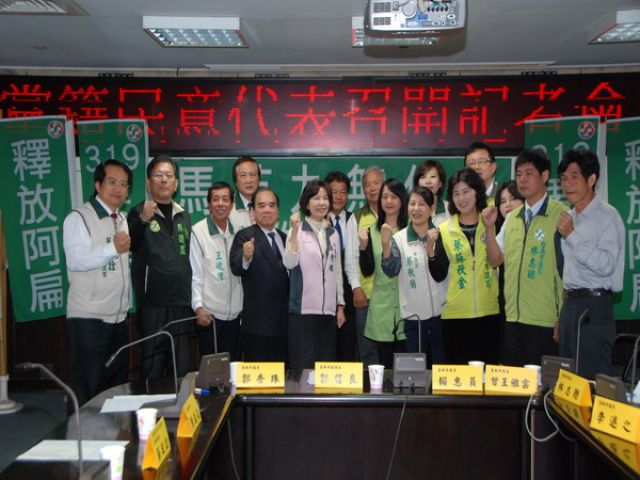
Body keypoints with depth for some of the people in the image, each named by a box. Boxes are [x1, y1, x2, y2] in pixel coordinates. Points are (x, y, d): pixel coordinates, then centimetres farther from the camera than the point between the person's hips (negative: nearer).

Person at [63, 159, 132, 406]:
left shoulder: (125, 221, 15)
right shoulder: (79, 218, -9)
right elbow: (75, 261, -22)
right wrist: (113, 248, -27)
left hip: (119, 317, 7)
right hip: (88, 318, -7)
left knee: (117, 386, 16)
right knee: (86, 389, -1)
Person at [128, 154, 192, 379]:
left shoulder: (184, 215, 14)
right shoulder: (139, 213, -1)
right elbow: (129, 246, -18)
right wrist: (143, 219, -36)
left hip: (181, 302, 5)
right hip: (152, 303, -4)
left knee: (181, 367, 10)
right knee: (152, 366, 0)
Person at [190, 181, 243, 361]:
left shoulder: (237, 231, 5)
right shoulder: (198, 231, -7)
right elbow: (195, 273, -8)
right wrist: (198, 307, -13)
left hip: (235, 313, 4)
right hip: (209, 313, -4)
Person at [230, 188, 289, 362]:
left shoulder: (284, 237, 13)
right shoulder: (245, 236, -7)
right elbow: (236, 268, -21)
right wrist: (246, 257, -40)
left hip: (285, 320, 6)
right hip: (259, 321, -6)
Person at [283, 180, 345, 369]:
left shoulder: (333, 234, 12)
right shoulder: (298, 231, -4)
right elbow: (289, 263, -18)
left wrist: (340, 306, 14)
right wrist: (294, 231, -25)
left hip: (329, 310, 5)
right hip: (303, 310, -5)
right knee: (303, 365, -4)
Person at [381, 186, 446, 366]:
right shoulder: (399, 238, -1)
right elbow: (391, 270, -13)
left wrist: (430, 248, -21)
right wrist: (385, 245, -30)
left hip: (440, 312, 0)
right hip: (413, 315, 0)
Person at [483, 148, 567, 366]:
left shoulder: (561, 215, -9)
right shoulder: (512, 217, 12)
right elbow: (496, 260, 14)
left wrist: (564, 317, -11)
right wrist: (490, 227, -1)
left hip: (546, 321, -6)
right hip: (513, 317, 6)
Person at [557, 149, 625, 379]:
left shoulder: (607, 216, -10)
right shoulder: (569, 217, 14)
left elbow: (606, 264, -21)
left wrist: (572, 235, -19)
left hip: (593, 307, -8)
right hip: (570, 305, 8)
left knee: (592, 378, -3)